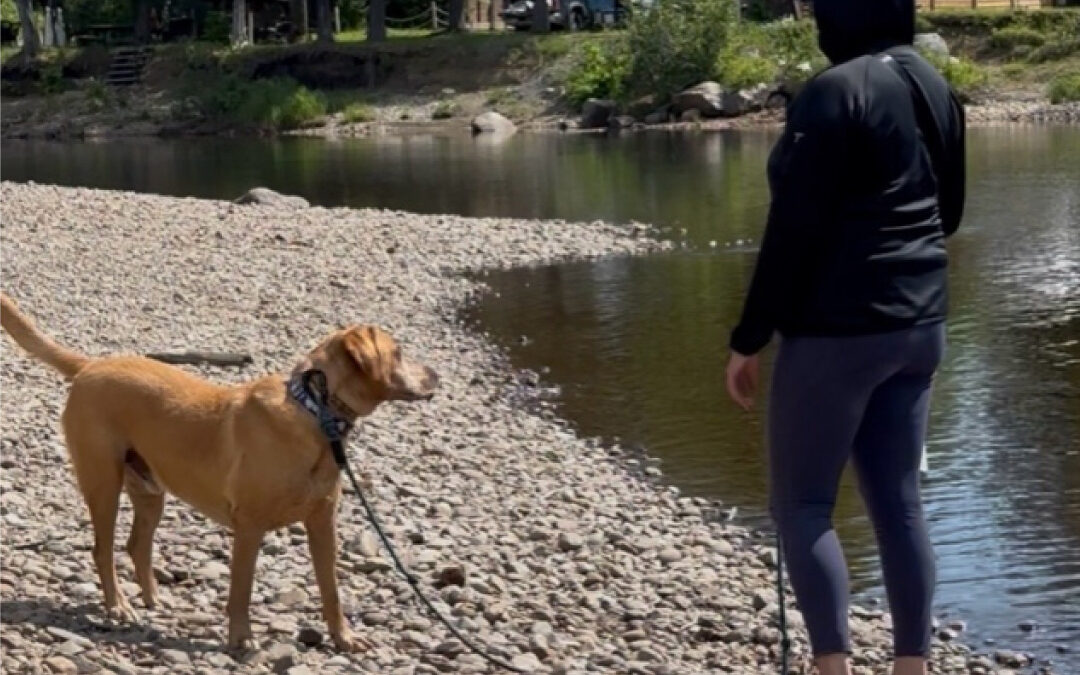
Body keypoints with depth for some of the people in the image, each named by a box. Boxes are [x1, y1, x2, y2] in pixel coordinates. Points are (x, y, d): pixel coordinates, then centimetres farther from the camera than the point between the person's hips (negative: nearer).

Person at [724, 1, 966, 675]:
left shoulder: (834, 93, -16)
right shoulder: (937, 89, 7)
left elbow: (793, 230, -17)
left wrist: (749, 338, -11)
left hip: (838, 329, -7)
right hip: (919, 324, 8)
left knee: (802, 503, 2)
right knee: (899, 501, 11)